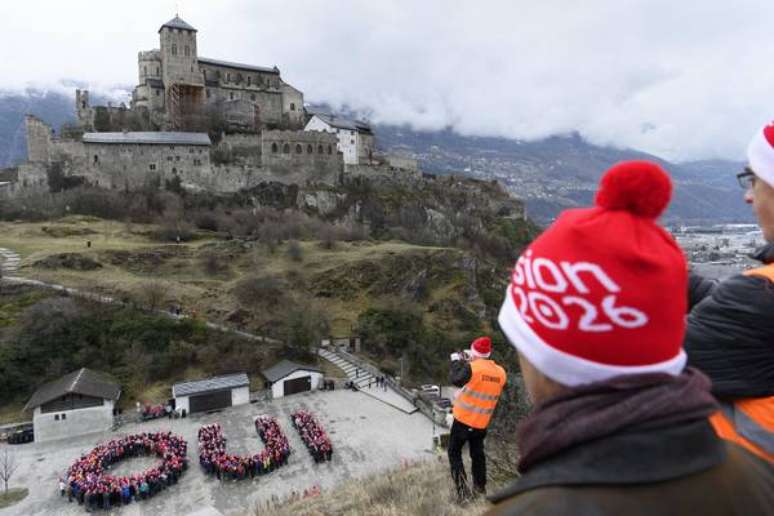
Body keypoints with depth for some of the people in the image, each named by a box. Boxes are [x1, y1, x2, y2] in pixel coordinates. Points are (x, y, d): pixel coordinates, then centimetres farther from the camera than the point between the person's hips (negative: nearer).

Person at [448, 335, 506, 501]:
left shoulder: (472, 368, -22)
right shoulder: (500, 372, -3)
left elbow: (455, 379, -16)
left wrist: (456, 361, -1)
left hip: (463, 419, -5)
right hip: (482, 422, 5)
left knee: (454, 452, 10)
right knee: (478, 453, 23)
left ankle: (462, 490, 4)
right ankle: (480, 488, 30)